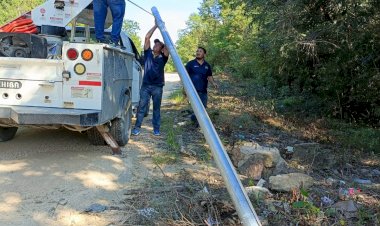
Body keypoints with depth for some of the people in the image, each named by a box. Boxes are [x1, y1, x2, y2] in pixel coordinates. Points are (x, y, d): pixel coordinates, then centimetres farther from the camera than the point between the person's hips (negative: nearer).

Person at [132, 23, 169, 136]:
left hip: (157, 87, 0)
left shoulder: (163, 58, 5)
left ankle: (156, 129, 14)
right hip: (146, 85, 0)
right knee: (142, 107, -2)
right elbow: (147, 37, 2)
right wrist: (156, 25, 2)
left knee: (156, 108, 7)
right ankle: (137, 127, 3)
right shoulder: (148, 53, 9)